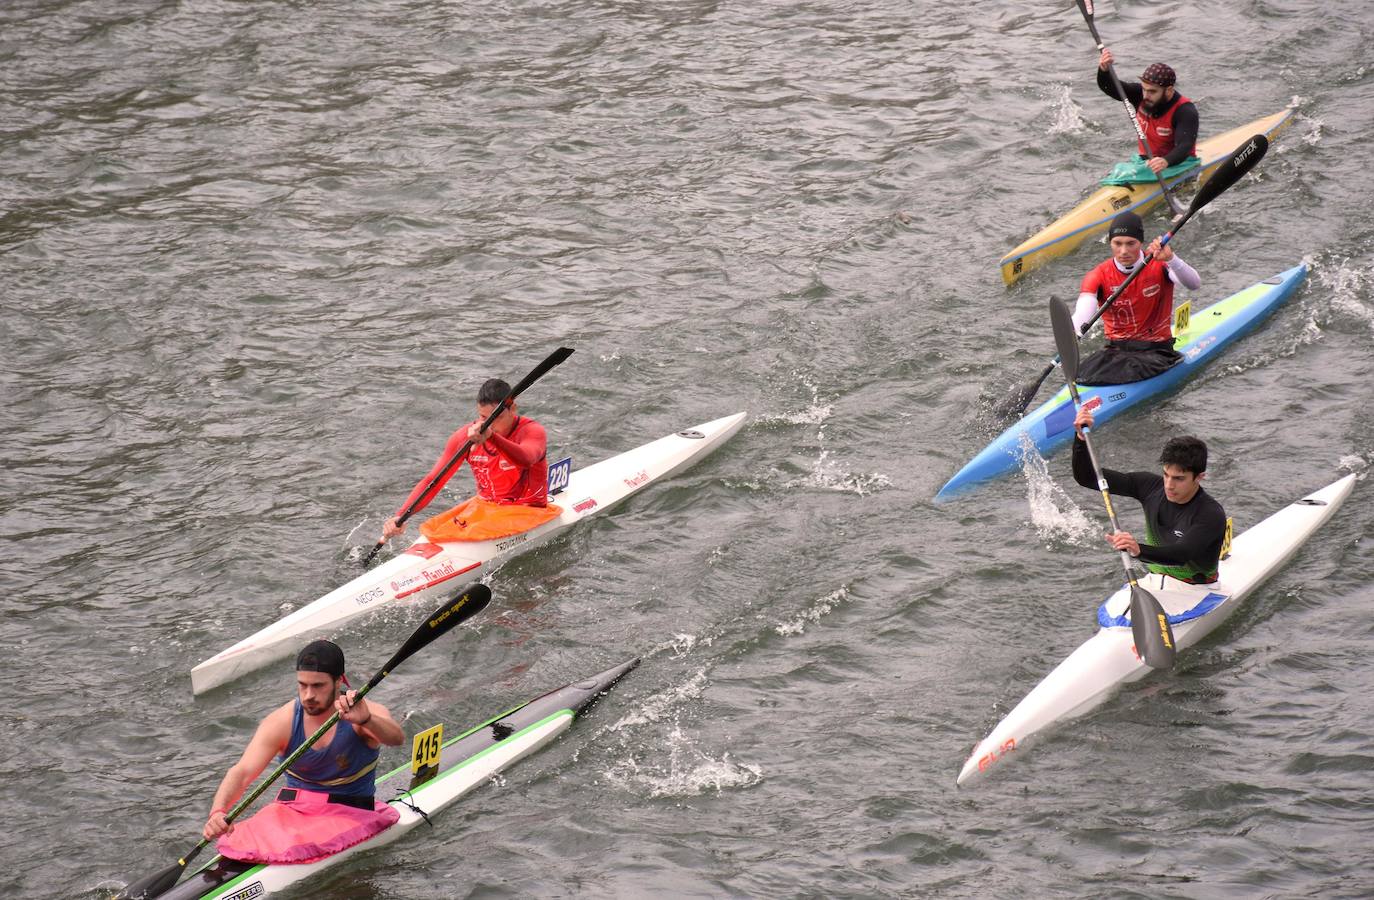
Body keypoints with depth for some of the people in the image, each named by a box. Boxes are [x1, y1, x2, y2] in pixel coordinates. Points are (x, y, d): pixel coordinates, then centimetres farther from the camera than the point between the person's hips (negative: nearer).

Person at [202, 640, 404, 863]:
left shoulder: (369, 713, -10)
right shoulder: (281, 722, -5)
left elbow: (396, 737, -32)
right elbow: (242, 772, -15)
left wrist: (365, 721, -55)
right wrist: (218, 812, -35)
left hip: (350, 814, -3)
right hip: (291, 810, 3)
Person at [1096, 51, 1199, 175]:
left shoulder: (1185, 111, -19)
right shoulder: (1140, 95, -2)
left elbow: (1184, 146, -31)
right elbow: (1109, 87, -7)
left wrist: (1166, 161, -52)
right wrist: (1104, 70, -31)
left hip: (1179, 163, -4)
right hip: (1147, 161, 4)